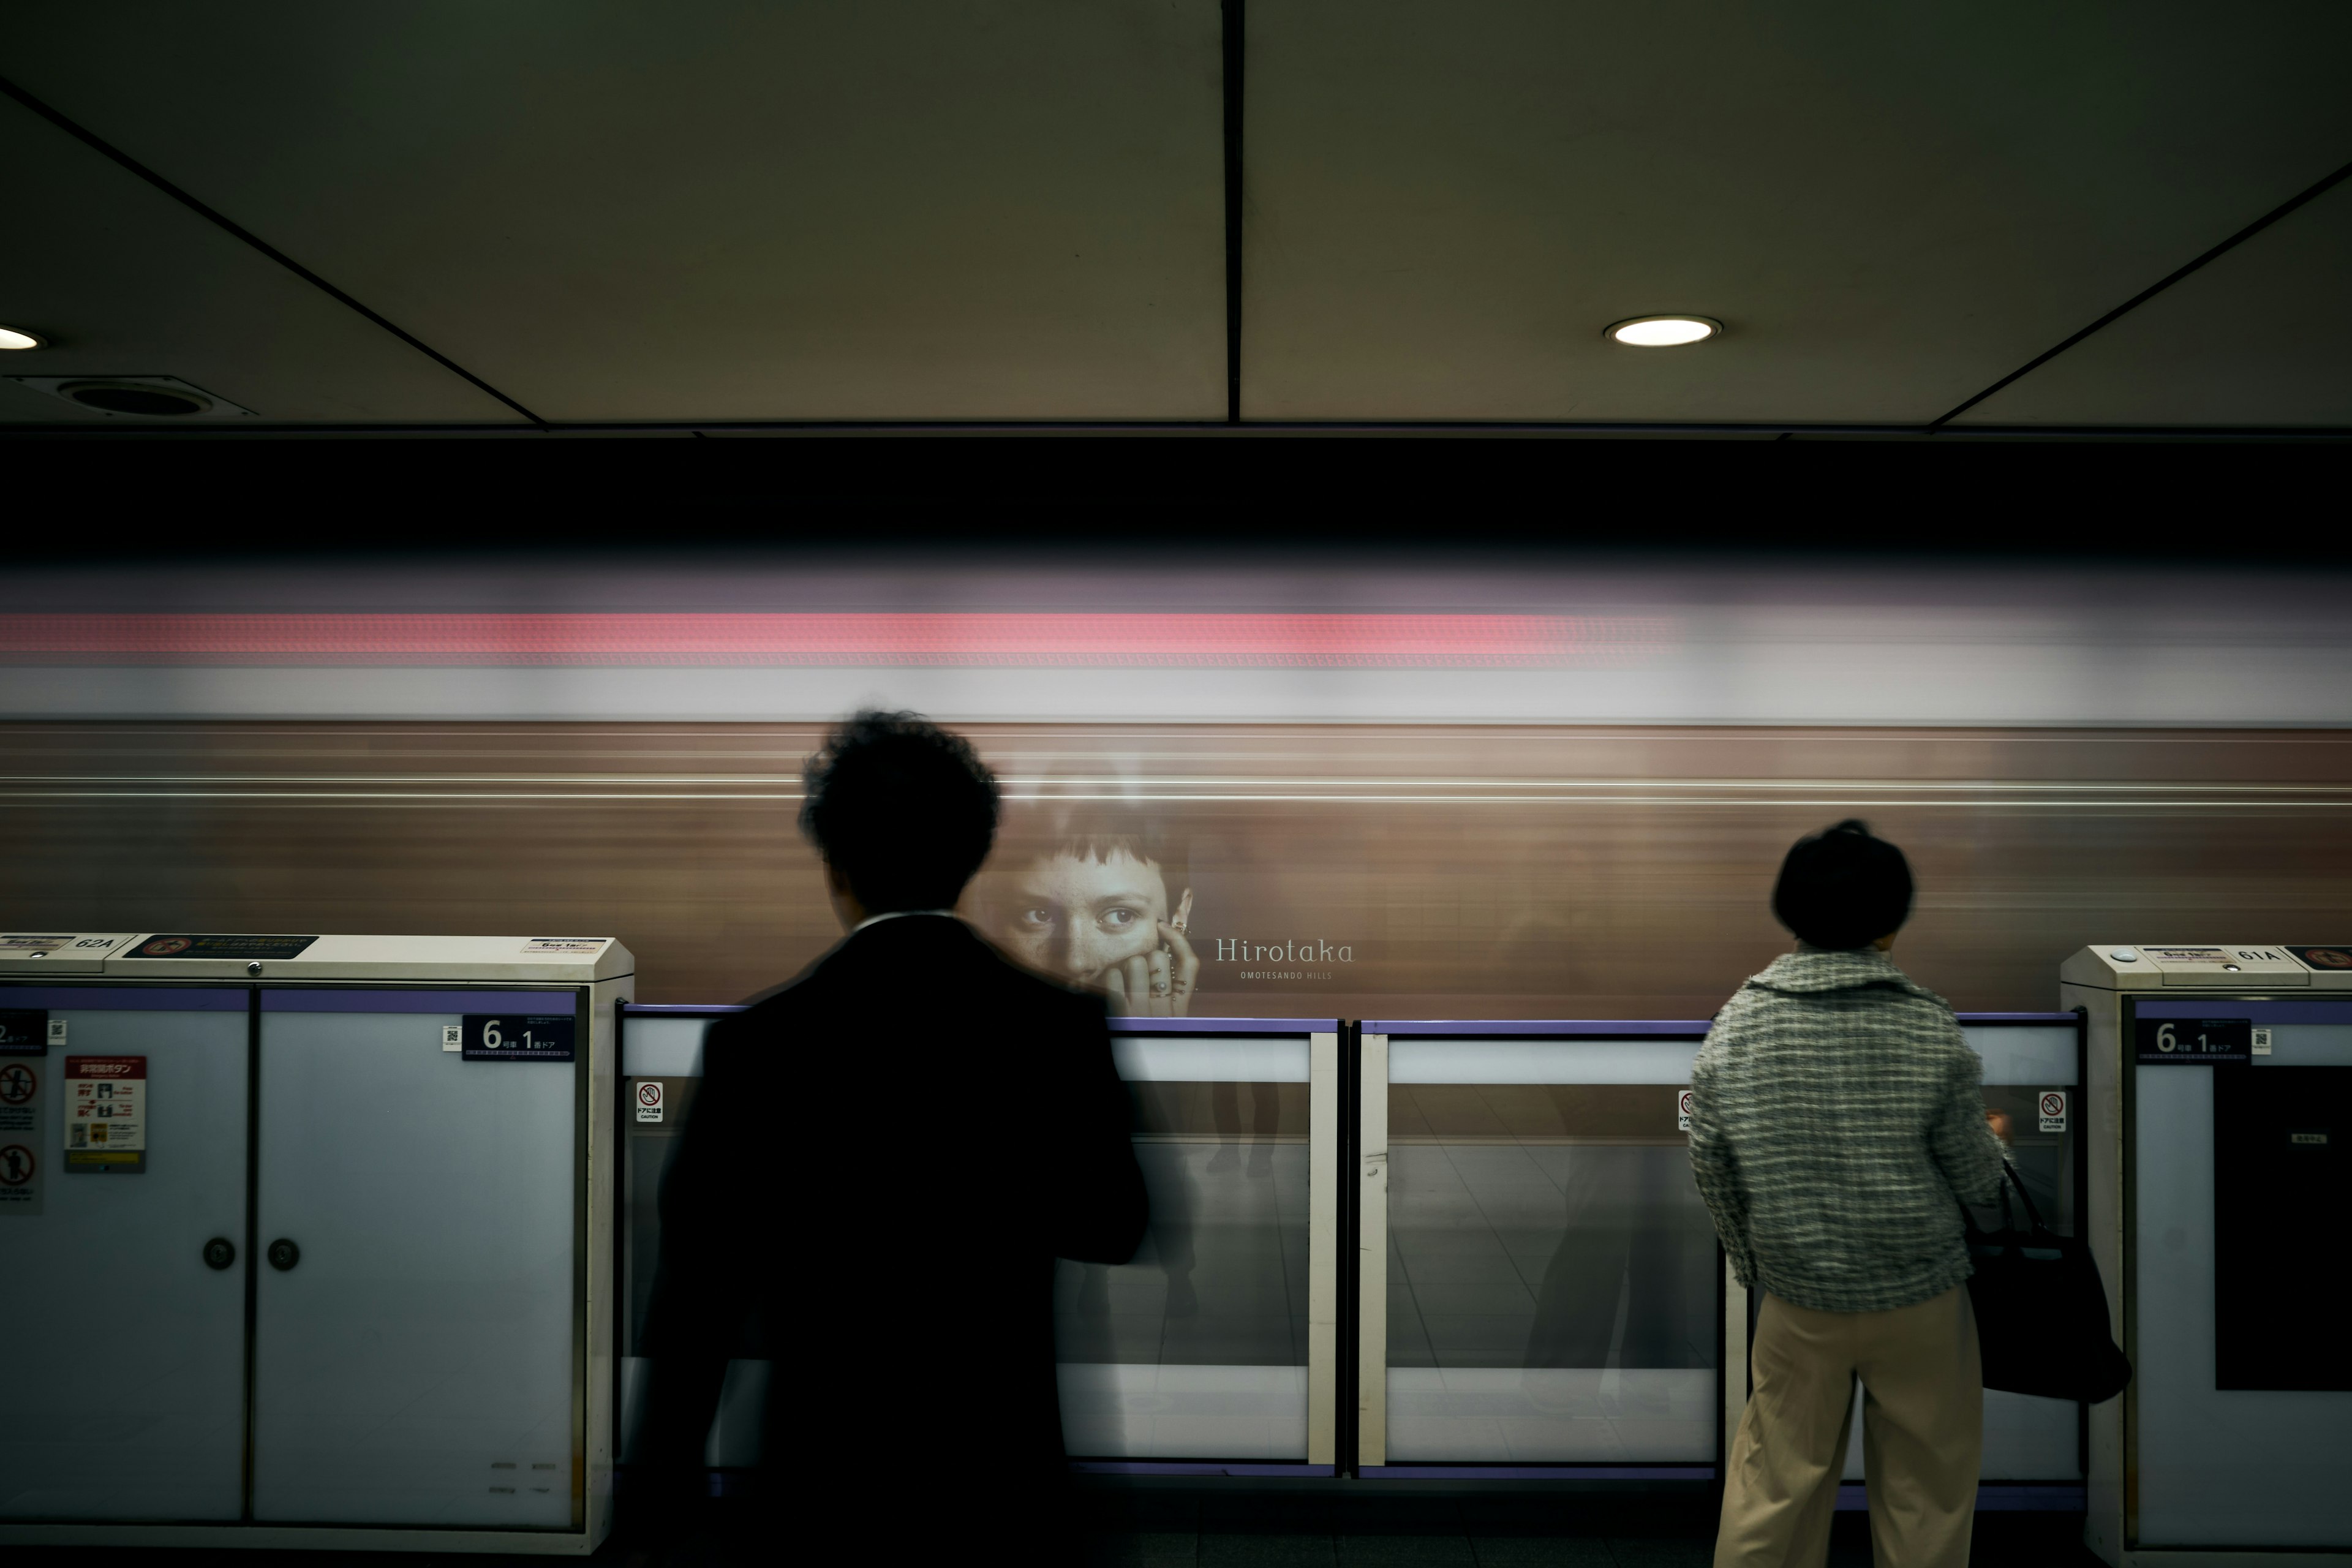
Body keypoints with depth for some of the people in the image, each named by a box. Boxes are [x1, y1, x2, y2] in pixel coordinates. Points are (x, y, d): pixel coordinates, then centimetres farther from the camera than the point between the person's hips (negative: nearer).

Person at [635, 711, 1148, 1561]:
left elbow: (699, 1290, -9)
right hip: (1006, 1482, 2)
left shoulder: (759, 1043, -14)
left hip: (827, 1489, -1)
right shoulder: (1061, 1026, -8)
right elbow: (1113, 1227, 6)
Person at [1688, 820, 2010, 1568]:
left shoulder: (1735, 1025, -9)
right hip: (1920, 1299, -1)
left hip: (1797, 1301, 2)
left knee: (1775, 1486, 14)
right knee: (1928, 1496, 16)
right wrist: (1993, 1142, 17)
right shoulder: (1930, 1028, -14)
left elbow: (1711, 1172, -2)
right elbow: (1976, 1181, -6)